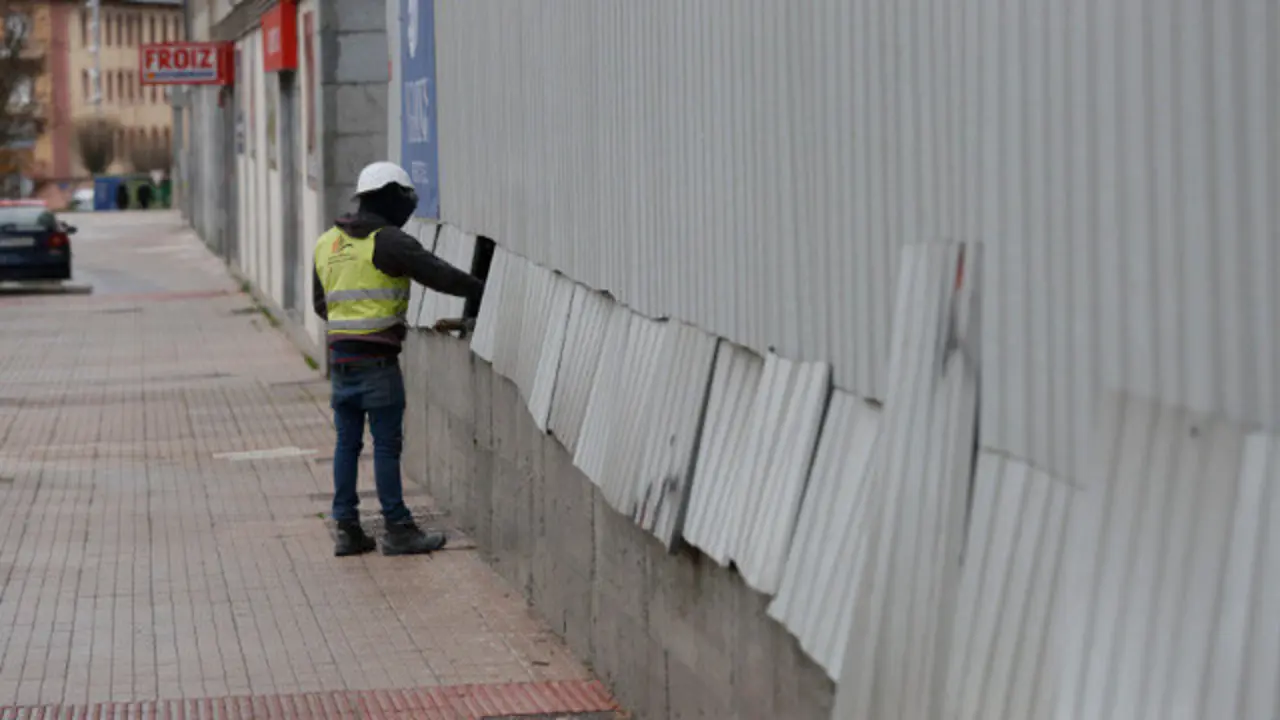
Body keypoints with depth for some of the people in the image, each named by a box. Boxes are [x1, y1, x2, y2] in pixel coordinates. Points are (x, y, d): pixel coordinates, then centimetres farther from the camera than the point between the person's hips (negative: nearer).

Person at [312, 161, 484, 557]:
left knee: (347, 442, 10)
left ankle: (347, 529, 13)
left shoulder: (327, 243, 13)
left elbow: (320, 303, 22)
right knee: (386, 443, -2)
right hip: (377, 359, -7)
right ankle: (398, 529, 2)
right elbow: (439, 274, -11)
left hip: (340, 354, 7)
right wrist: (484, 290, -1)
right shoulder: (386, 241, -10)